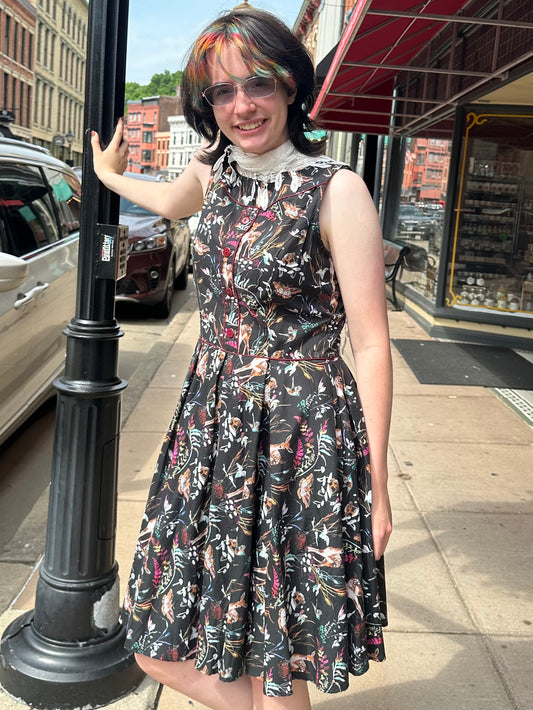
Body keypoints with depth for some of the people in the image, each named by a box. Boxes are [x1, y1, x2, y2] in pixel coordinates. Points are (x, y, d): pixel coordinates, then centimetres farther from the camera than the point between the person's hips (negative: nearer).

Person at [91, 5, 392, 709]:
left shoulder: (336, 189, -11)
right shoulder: (213, 172, 7)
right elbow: (169, 202, 33)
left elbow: (371, 345, -10)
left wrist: (376, 487, -9)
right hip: (211, 425, 7)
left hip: (301, 440, -6)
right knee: (161, 650, 12)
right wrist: (109, 174, 50)